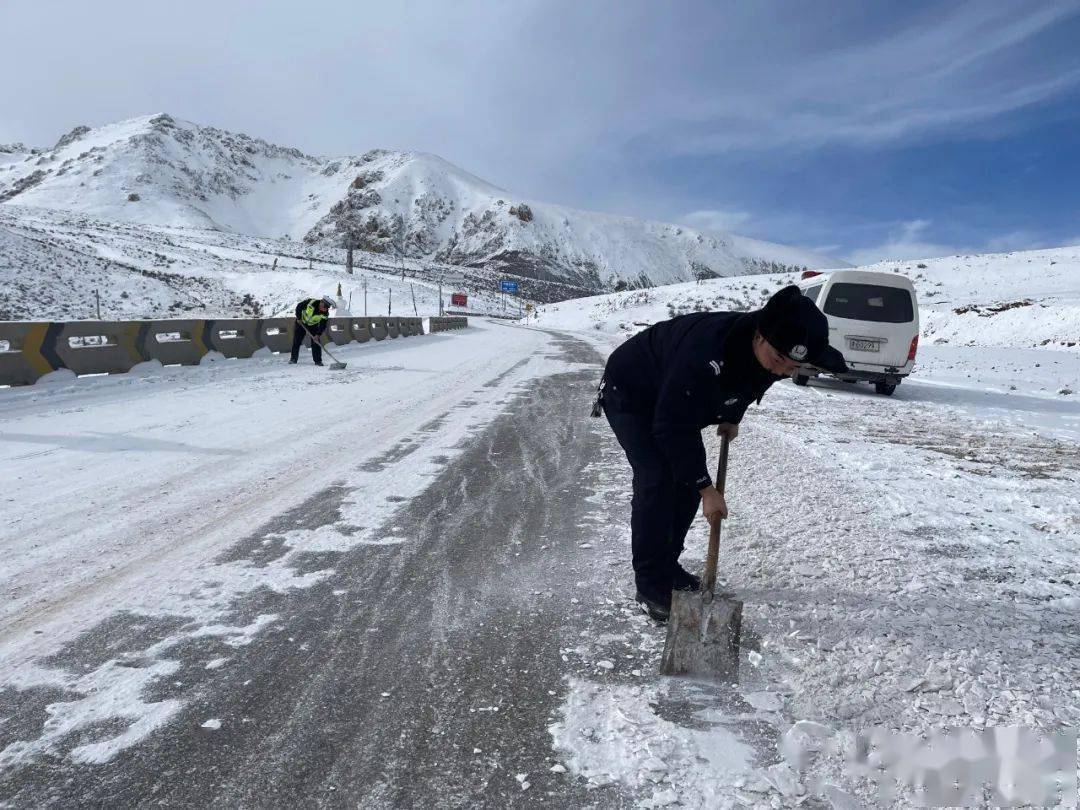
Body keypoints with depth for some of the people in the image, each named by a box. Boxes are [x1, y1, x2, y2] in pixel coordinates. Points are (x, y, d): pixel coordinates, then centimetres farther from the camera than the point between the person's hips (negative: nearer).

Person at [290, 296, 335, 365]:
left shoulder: (325, 314, -24)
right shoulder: (311, 302, -31)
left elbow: (322, 326, -17)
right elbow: (299, 307, -16)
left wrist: (318, 335, -27)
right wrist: (298, 318, -15)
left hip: (314, 326, 1)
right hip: (301, 322, -1)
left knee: (315, 343, -8)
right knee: (296, 341, 2)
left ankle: (318, 361, 0)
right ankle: (293, 358, 14)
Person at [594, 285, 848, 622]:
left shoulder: (770, 354, -18)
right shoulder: (706, 354, -44)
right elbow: (673, 427, -36)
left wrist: (731, 417, -2)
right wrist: (706, 488, -30)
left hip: (675, 401, 8)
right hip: (630, 395, -8)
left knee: (688, 478, 4)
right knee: (657, 481, -16)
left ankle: (667, 566, 21)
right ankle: (651, 587, -5)